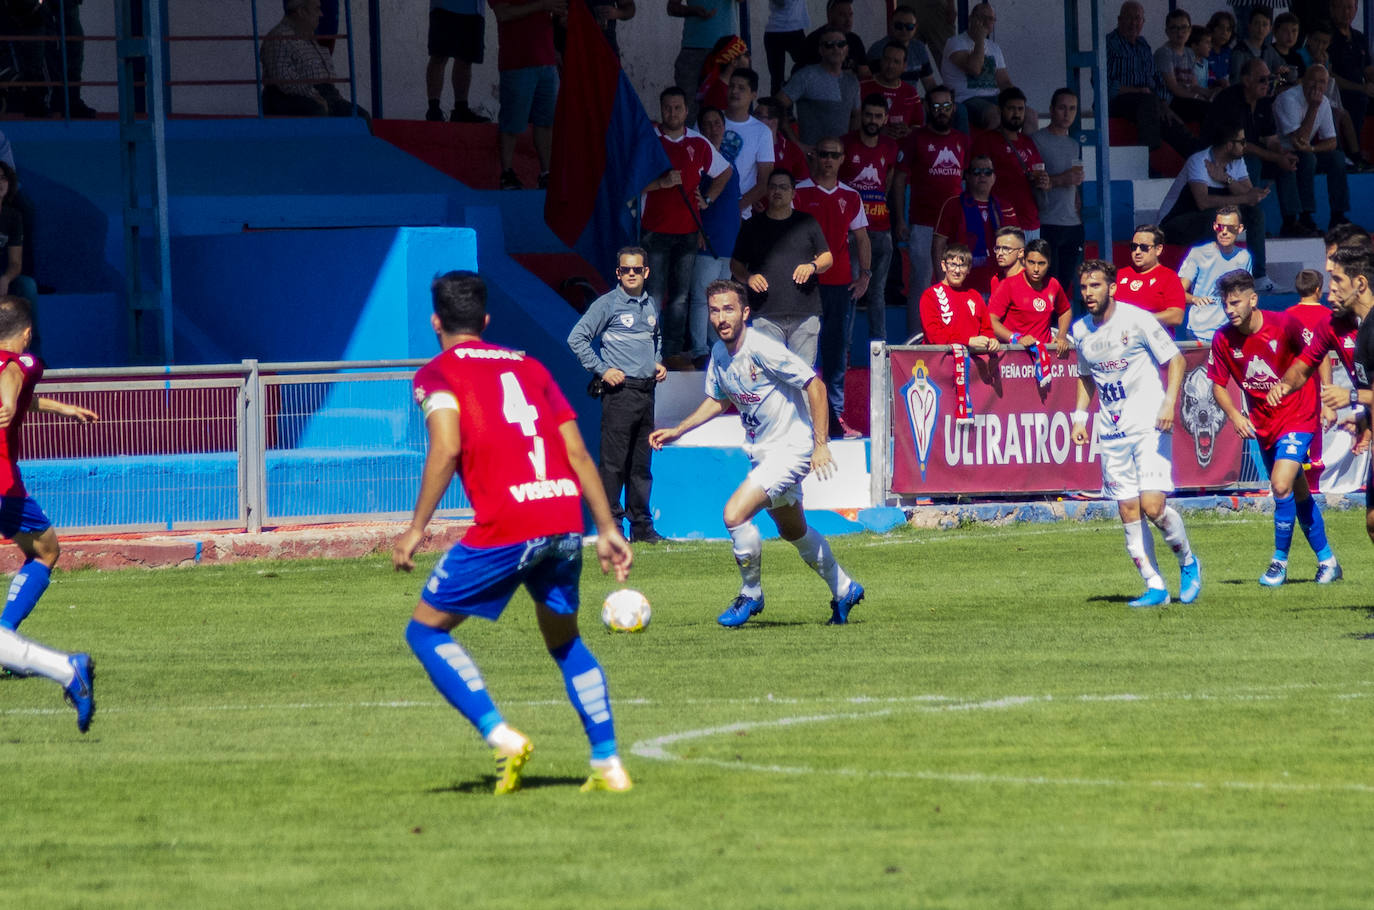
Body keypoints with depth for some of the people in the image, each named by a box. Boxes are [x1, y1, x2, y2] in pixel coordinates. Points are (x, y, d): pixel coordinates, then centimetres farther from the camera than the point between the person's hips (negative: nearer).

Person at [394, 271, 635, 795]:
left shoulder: (438, 374, 7)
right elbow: (578, 453, 18)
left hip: (507, 525, -6)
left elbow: (447, 448, -11)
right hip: (566, 517, 6)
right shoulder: (527, 366, 23)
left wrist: (416, 529, -8)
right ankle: (608, 764, 18)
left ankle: (503, 738, -8)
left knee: (426, 632, 8)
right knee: (565, 641, 26)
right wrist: (606, 529, 20)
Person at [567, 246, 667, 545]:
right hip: (619, 390, -6)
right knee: (614, 462, -7)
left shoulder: (651, 306, 14)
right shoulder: (607, 304, -5)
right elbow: (577, 338, -8)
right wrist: (602, 370, -11)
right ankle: (611, 527, -5)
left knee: (642, 463, 10)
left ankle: (642, 526, 15)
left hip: (646, 391, 6)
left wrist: (658, 363, 16)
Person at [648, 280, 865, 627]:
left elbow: (815, 384, -19)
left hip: (791, 448, -9)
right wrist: (677, 431, 10)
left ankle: (751, 595, 0)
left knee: (734, 514, -21)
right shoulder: (719, 354, 1)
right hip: (761, 452, 9)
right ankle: (843, 589, 41)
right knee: (793, 531, 22)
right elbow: (718, 400, 20)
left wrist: (821, 443, -21)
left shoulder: (761, 349, -23)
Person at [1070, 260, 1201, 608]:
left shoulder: (1137, 320, -9)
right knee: (1128, 511, 0)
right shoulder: (1081, 331, 8)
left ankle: (1188, 562, 10)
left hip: (1149, 426, -6)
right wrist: (1080, 415, 12)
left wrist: (1169, 401, -18)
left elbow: (1176, 360, -5)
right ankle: (1155, 587, 6)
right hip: (1111, 433, 6)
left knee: (1153, 505, -15)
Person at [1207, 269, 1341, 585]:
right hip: (1263, 424, 5)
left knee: (1281, 485, -20)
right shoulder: (1223, 340, -7)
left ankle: (1280, 561, -7)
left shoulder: (1284, 325, -17)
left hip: (1297, 416, -5)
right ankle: (1327, 560, 27)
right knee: (1298, 494, 13)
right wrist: (1234, 415, -14)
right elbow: (1218, 385, 3)